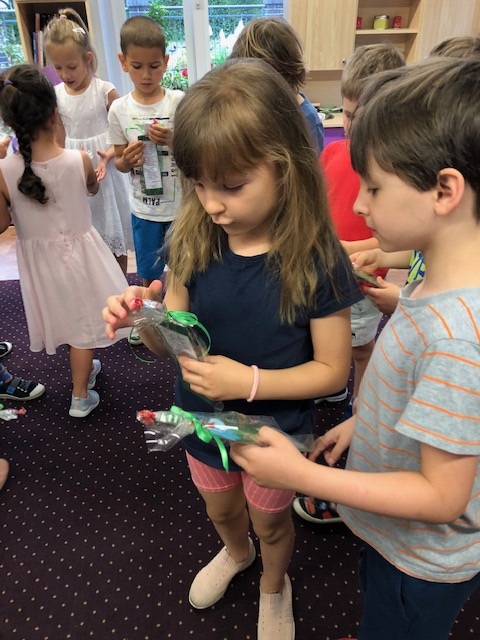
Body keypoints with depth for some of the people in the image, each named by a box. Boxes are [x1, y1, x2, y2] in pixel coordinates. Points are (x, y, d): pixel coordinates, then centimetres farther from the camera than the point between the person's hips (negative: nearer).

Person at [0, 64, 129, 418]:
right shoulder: (79, 160, -20)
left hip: (39, 257, 2)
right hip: (78, 252, -2)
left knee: (65, 318, 23)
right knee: (81, 322, 14)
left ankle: (84, 368, 47)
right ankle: (80, 396, 26)